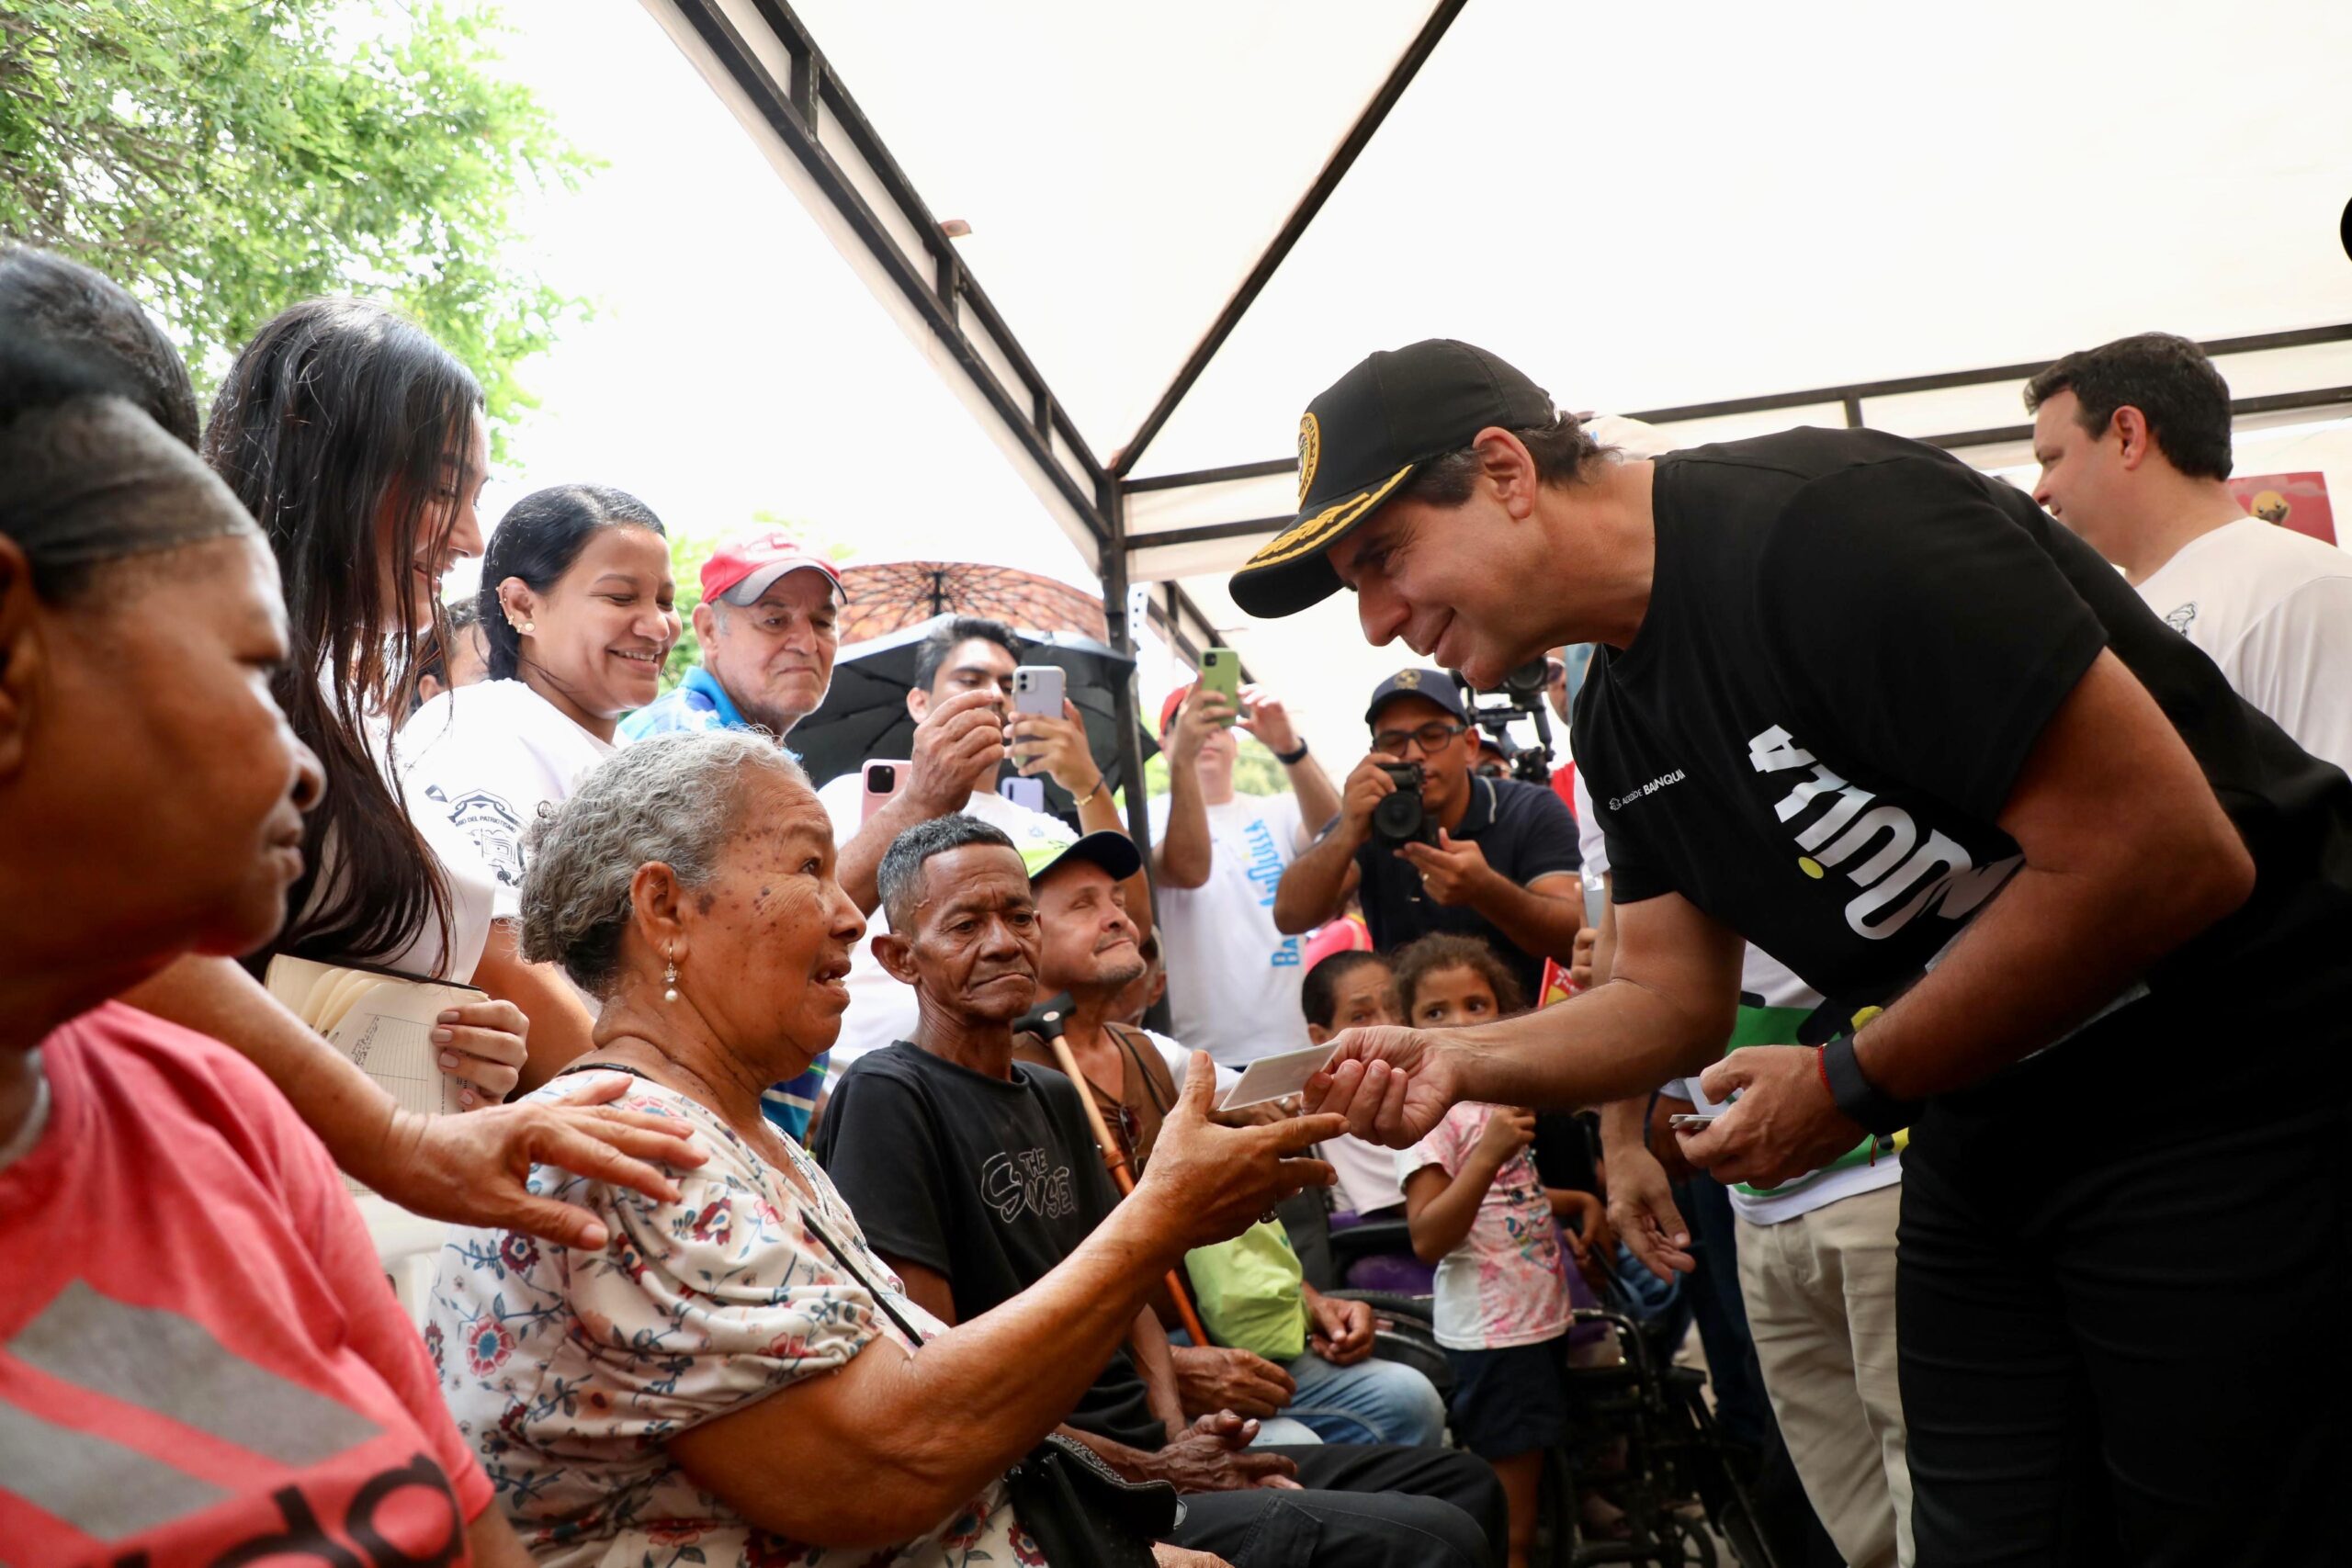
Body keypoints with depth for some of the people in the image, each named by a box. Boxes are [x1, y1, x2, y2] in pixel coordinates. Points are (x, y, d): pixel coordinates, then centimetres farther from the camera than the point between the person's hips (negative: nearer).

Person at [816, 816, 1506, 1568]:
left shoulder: (1055, 1098, 15)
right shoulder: (887, 1096, -13)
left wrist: (1179, 1437, 0)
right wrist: (1154, 1474, -13)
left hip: (1148, 1454, 9)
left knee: (1459, 1482, 14)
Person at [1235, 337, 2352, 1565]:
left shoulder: (1821, 524, -25)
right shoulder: (1615, 723, 3)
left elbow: (2169, 855, -27)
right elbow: (1671, 999, 7)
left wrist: (1851, 1087, -18)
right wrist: (1457, 1062, -11)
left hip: (2249, 1086, -7)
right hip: (1996, 1126, 8)